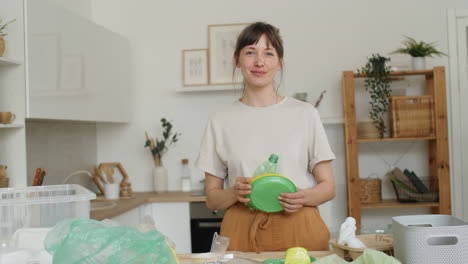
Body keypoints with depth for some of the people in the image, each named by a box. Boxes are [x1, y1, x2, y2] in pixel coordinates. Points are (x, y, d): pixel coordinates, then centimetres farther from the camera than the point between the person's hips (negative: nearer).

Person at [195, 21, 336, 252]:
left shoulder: (305, 114, 3)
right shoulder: (220, 121, 4)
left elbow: (328, 187, 6)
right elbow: (212, 199, 6)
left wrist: (304, 197, -14)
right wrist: (234, 193, -14)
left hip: (299, 229, 0)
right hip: (242, 233, 0)